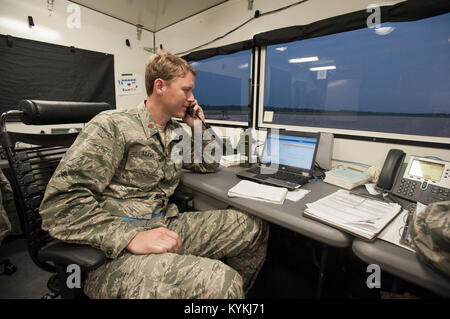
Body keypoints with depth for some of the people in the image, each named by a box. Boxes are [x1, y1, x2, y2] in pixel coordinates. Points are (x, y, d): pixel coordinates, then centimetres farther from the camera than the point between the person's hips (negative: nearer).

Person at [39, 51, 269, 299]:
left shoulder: (176, 133, 14)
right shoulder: (112, 125, -8)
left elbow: (209, 165, 27)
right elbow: (60, 204, -14)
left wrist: (199, 129, 11)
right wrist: (132, 237, -25)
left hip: (166, 226, 7)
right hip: (115, 249, -6)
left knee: (253, 228, -4)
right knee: (220, 282, -31)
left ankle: (232, 290, 16)